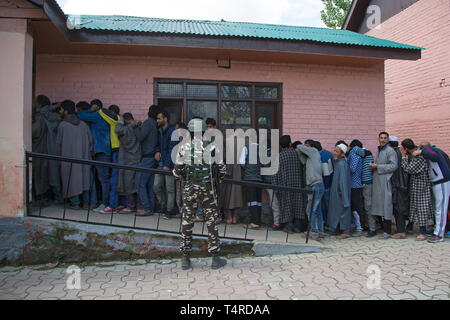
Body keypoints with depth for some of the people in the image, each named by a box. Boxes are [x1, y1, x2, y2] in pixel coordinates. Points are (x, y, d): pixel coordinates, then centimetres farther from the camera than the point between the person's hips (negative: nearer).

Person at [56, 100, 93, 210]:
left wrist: (60, 156, 11)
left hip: (69, 157, -3)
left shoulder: (62, 125, -7)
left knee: (72, 179, 5)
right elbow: (90, 141, 4)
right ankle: (86, 202, 15)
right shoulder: (83, 124, 3)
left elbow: (59, 143, -2)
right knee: (84, 178, 11)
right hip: (83, 157, 3)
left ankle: (75, 203, 7)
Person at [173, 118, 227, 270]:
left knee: (187, 221, 10)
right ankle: (215, 258, 12)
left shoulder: (184, 147, -1)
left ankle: (186, 259, 16)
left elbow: (177, 172, 1)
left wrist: (177, 174, 24)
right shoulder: (211, 147, -2)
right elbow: (222, 169, 0)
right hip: (207, 189, 0)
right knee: (212, 222, 7)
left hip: (190, 189, 1)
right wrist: (219, 177, 22)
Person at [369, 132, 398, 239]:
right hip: (377, 182, 8)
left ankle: (387, 231, 1)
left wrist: (378, 166, -14)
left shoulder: (390, 151, -7)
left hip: (385, 182, -8)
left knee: (386, 205, -5)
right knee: (378, 205, 11)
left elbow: (394, 166, -17)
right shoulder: (379, 150, 19)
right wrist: (374, 167, 11)